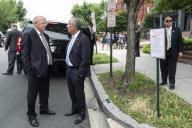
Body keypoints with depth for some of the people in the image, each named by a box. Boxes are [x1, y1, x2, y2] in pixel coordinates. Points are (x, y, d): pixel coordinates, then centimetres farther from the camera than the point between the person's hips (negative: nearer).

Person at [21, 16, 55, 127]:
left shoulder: (45, 36, 12)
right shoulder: (29, 35, -10)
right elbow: (24, 54, -11)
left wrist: (50, 64, 9)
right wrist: (29, 69, -15)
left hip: (46, 69, 7)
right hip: (36, 70, -7)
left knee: (45, 92, 20)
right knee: (32, 93, 5)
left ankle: (44, 109, 38)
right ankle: (31, 115, 19)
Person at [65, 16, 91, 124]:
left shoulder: (83, 39, -19)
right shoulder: (73, 38, 8)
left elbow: (85, 58, -20)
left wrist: (80, 73, -19)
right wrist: (68, 68, 13)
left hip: (77, 71, -8)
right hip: (69, 70, 8)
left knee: (79, 93, 6)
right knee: (72, 92, 20)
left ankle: (82, 113, 24)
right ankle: (75, 109, 38)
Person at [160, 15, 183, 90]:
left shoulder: (177, 30, 3)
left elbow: (180, 41, 2)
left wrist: (180, 51, -5)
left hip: (172, 53, -2)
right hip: (163, 52, 2)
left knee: (172, 69, -1)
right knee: (163, 68, 11)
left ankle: (172, 83, 7)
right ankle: (164, 81, 27)